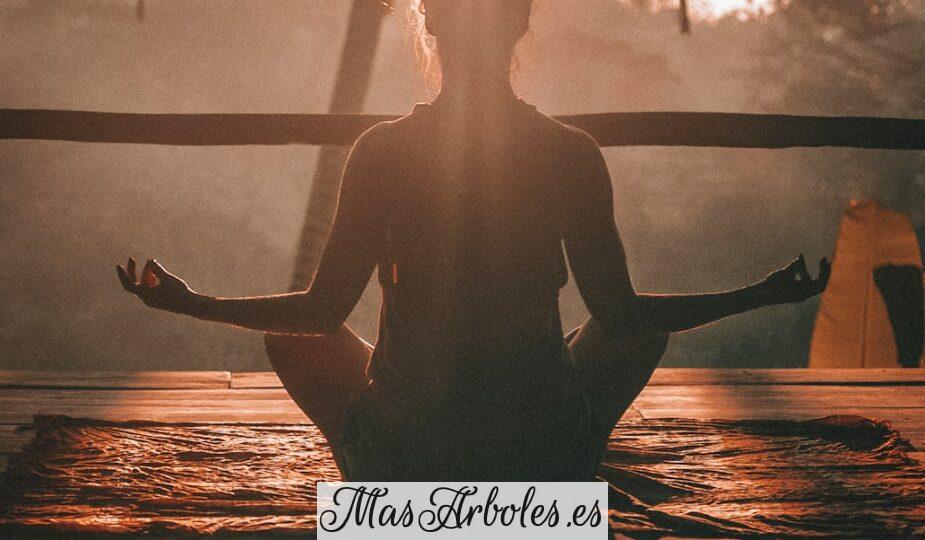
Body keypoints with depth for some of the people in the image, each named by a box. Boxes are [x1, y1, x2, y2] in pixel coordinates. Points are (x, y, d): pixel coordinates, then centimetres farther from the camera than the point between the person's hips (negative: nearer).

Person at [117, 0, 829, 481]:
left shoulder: (381, 151, -11)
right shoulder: (573, 153, -10)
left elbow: (325, 310, -5)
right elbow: (619, 314, -4)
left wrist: (187, 302, 11)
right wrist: (762, 296, 10)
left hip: (403, 466, 0)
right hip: (546, 468, 0)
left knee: (292, 339, 27)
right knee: (646, 329, 28)